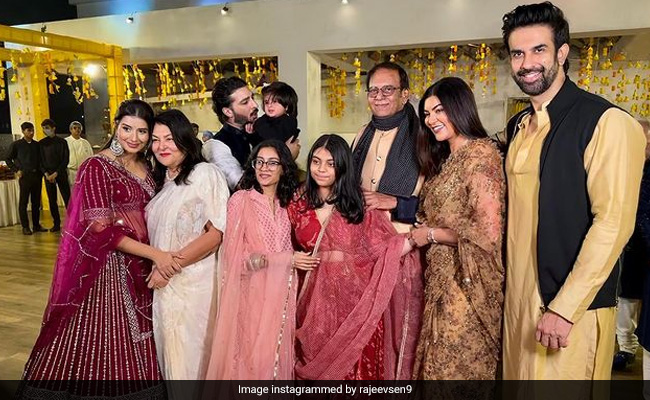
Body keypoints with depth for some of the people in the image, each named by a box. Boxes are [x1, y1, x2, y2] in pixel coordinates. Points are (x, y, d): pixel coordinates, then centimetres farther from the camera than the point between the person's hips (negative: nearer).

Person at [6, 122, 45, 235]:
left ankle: (36, 225, 15)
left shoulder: (36, 144, 11)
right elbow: (8, 159, 6)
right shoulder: (16, 145, 2)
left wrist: (41, 171, 5)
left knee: (36, 201, 7)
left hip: (37, 175, 3)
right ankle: (25, 227, 5)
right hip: (25, 176, -3)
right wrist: (16, 170, -4)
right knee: (23, 202, 0)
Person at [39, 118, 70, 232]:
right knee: (52, 200, 4)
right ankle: (56, 224, 11)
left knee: (67, 198, -5)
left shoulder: (62, 142, 1)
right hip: (48, 175, 2)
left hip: (61, 174, -2)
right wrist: (46, 174, -8)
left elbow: (65, 160, -3)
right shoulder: (41, 143, 7)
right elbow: (40, 160, 6)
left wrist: (56, 173, -11)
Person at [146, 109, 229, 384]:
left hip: (194, 284, -7)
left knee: (191, 354, 7)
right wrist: (156, 266, 2)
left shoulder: (205, 174, -11)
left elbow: (217, 233, -18)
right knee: (169, 352, 18)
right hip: (163, 285, 7)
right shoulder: (160, 180, 12)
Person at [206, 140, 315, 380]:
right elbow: (235, 256, -11)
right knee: (251, 356, 4)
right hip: (252, 295, -4)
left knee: (276, 355, 10)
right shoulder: (241, 200, -7)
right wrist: (286, 260, -13)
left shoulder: (286, 204, 8)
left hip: (280, 296, 4)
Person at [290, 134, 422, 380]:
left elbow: (385, 247, -6)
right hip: (317, 301, 2)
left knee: (358, 367, 5)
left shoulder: (360, 203, -2)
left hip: (357, 299, -2)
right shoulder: (298, 203, 6)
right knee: (318, 367, 11)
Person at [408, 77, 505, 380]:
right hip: (443, 277, 8)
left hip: (467, 281, -8)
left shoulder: (481, 153, -14)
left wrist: (430, 234, -12)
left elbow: (487, 231, -22)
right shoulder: (445, 158, 13)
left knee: (458, 365, 6)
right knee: (443, 360, 17)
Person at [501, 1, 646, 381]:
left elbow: (614, 222, -18)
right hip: (516, 300, 7)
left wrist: (565, 308, -20)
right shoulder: (518, 126, 10)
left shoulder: (607, 122, -12)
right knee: (519, 375, 17)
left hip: (572, 309, -6)